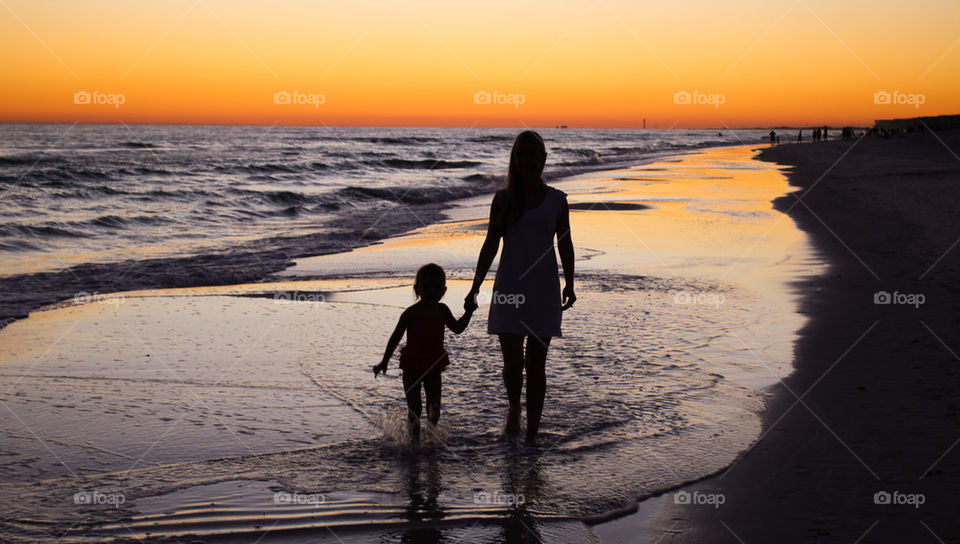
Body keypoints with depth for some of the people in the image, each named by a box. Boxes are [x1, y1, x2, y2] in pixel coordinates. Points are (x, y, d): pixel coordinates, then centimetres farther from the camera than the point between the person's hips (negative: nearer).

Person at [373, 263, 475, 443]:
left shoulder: (442, 310, 2)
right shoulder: (411, 313, -13)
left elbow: (457, 328, 18)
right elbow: (396, 337, -8)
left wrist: (469, 312, 5)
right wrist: (385, 361, -10)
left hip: (434, 367, 4)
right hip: (412, 367, -4)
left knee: (434, 408, 9)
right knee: (414, 408, -3)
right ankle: (414, 441, 5)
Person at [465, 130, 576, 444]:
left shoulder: (557, 200, 4)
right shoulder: (503, 199, 3)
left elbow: (565, 244, 8)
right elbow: (490, 245, 6)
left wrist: (569, 284, -2)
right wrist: (475, 288, 2)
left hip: (543, 289, 0)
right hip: (509, 288, 0)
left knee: (536, 365, 3)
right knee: (513, 363, -6)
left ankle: (532, 434, 11)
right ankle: (513, 408, 26)